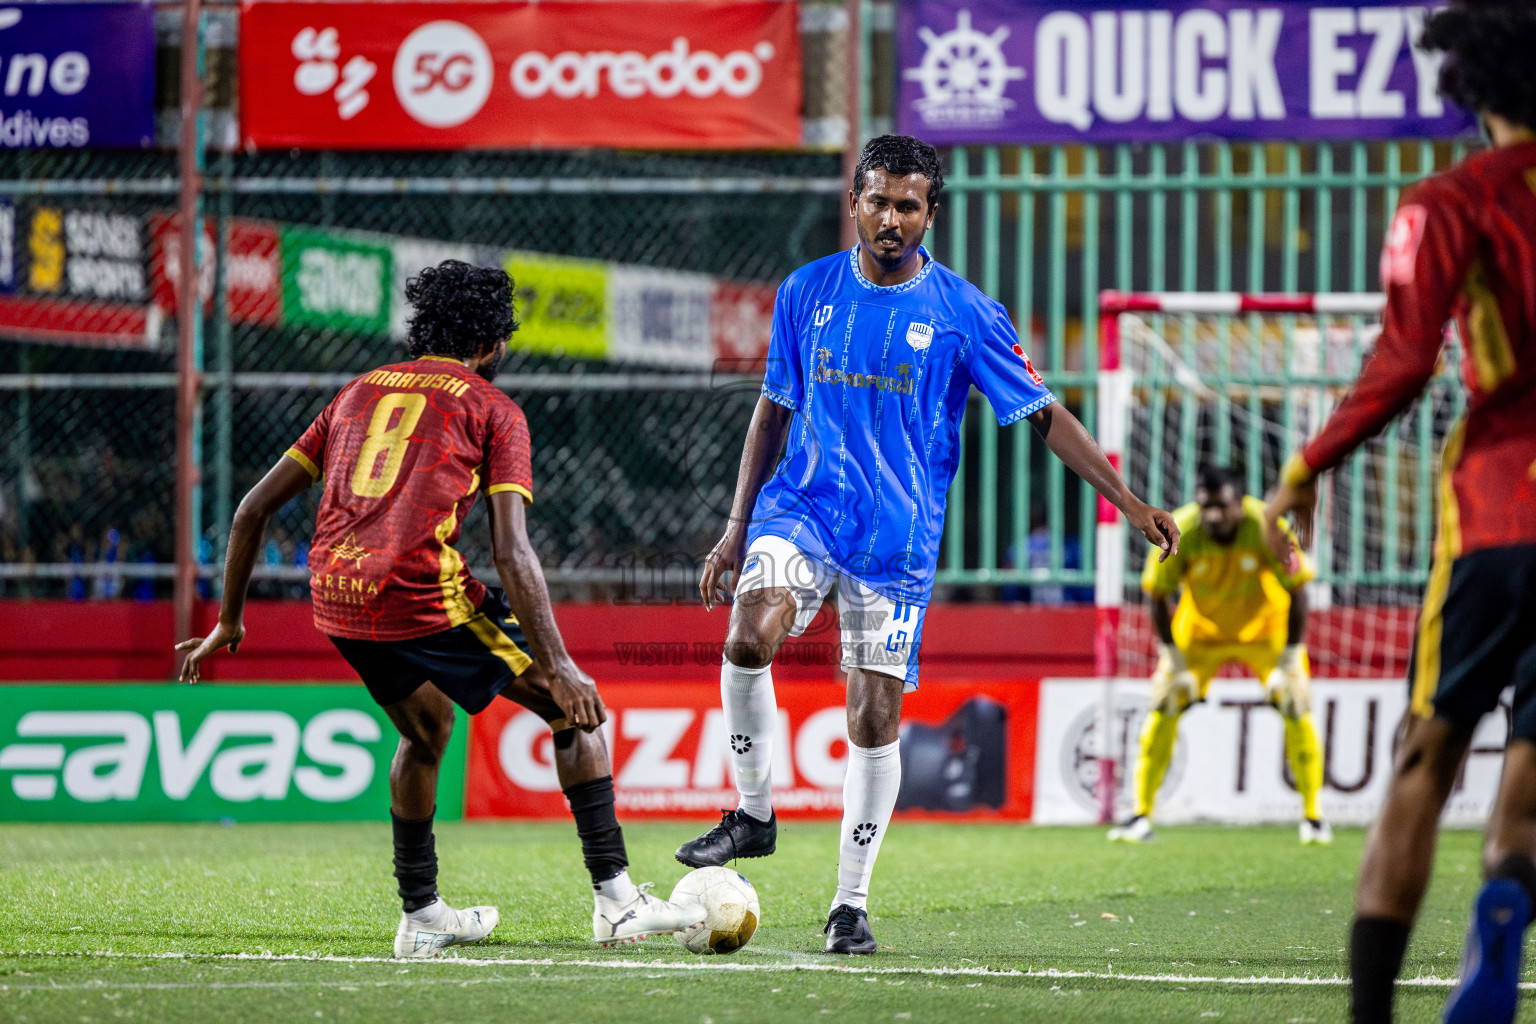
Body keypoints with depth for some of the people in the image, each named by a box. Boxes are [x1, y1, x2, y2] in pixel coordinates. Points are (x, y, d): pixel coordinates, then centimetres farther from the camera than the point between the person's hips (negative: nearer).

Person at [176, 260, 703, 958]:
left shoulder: (360, 391, 24)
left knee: (426, 730, 31)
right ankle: (615, 900, 1)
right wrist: (559, 667, -6)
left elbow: (254, 508, 21)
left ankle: (420, 916, 31)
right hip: (424, 591, -6)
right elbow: (511, 551, -4)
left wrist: (229, 621, 30)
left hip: (333, 599, 6)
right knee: (572, 710, 8)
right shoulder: (491, 408, 8)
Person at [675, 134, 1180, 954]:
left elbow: (1044, 414, 1)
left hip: (898, 539, -1)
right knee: (748, 639, -26)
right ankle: (754, 815, -6)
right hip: (800, 506, 1)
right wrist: (737, 529, 12)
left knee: (876, 716, -3)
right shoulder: (807, 293, 4)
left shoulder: (963, 313, -3)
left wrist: (1129, 502, -5)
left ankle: (851, 901, 11)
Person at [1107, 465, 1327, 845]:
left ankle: (1312, 816, 3)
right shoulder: (1179, 532, -28)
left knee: (1297, 709, -10)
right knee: (1164, 708, -9)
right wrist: (1175, 663, -15)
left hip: (1265, 629, -1)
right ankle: (1141, 816, -1)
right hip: (1199, 630, 1)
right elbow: (1159, 596, -15)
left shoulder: (1267, 528, -31)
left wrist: (1290, 663, -21)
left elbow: (1296, 592, -21)